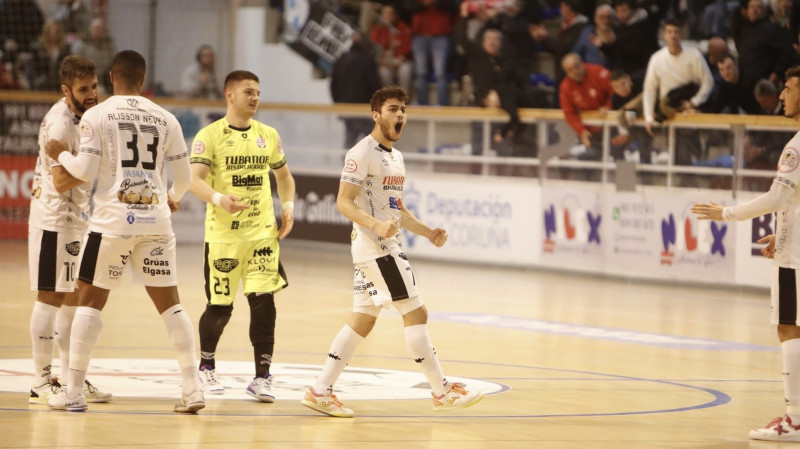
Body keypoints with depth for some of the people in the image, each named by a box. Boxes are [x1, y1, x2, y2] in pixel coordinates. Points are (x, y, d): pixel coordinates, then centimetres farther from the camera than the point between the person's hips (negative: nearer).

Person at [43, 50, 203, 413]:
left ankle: (73, 392, 5)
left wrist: (61, 156, 11)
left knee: (90, 300, 6)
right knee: (169, 302, 9)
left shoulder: (96, 115, -3)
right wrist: (173, 197, 30)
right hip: (156, 220, 3)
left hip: (113, 219, -3)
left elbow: (85, 171, -10)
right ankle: (192, 389, 4)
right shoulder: (165, 119, 7)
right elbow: (184, 176, 9)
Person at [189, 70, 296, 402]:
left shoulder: (268, 135, 9)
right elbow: (195, 180, -17)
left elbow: (284, 176, 22)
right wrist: (219, 199, -35)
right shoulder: (210, 136, -6)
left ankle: (262, 377, -6)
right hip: (223, 234, -3)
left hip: (262, 233, 3)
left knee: (263, 300, -10)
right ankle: (206, 365, 31)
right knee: (220, 307, 5)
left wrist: (288, 206, 5)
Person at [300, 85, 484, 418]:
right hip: (374, 246, -10)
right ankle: (442, 391, -2)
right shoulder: (362, 153, -12)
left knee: (363, 320, 8)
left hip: (388, 246, 10)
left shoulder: (395, 156, 18)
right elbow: (343, 202, -17)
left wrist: (427, 232, 14)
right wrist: (376, 225, -31)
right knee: (415, 313, -8)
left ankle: (320, 391, 9)